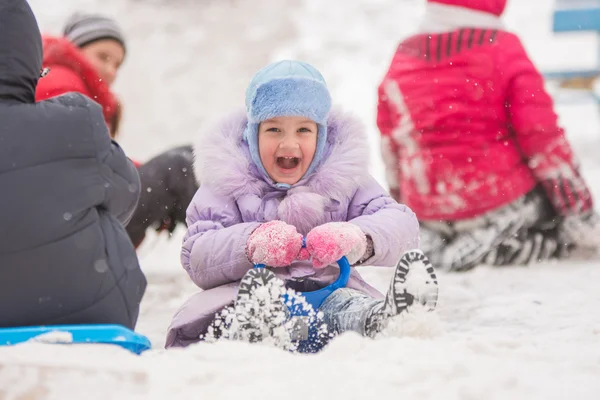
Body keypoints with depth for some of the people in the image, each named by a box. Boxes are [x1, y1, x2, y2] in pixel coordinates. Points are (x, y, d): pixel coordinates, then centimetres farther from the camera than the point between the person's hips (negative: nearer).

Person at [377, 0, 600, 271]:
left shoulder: (401, 58, 4)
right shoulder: (501, 48, -10)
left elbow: (391, 147, 12)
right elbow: (542, 136, -13)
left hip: (432, 215, 8)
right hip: (505, 200, -7)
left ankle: (427, 241, 7)